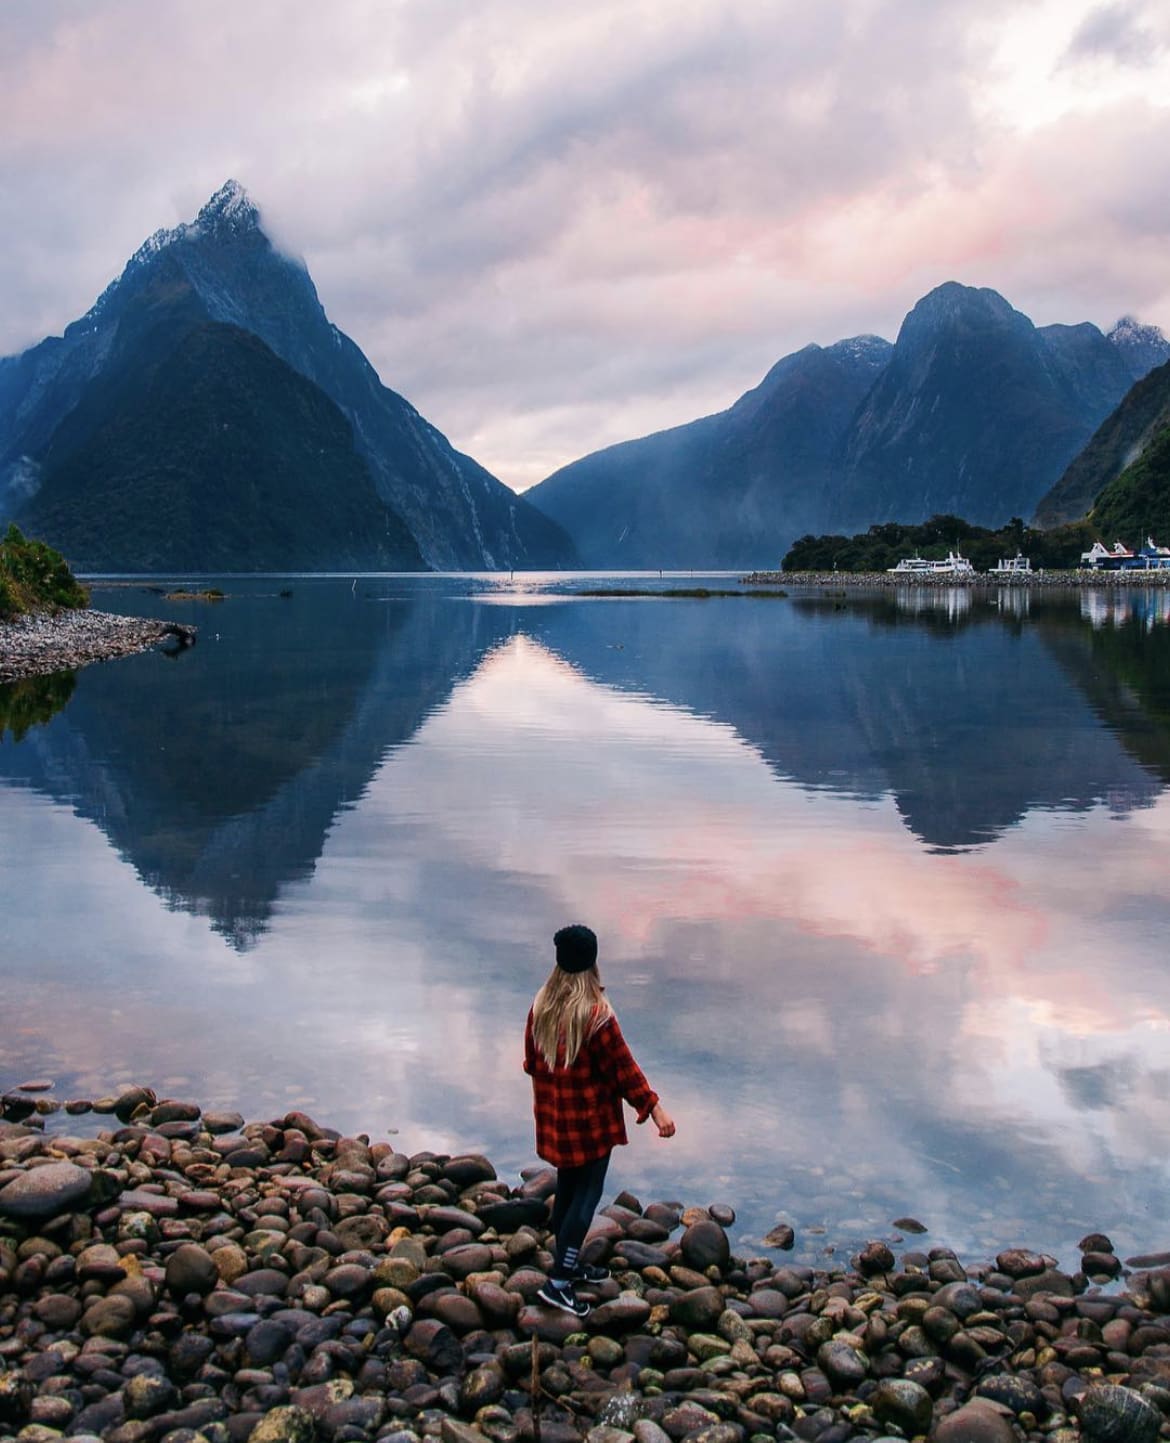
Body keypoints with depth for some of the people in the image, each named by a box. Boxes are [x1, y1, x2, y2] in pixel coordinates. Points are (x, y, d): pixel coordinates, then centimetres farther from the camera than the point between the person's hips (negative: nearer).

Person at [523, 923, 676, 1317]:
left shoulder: (541, 1007, -1)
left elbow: (531, 1060, 11)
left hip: (553, 1117, 7)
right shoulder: (596, 1015, -21)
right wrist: (655, 1108, -13)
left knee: (567, 1186, 19)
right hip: (590, 1120, -7)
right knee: (587, 1193, 1)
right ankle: (559, 1282, -1)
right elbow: (623, 1067, -19)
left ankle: (570, 1262, 32)